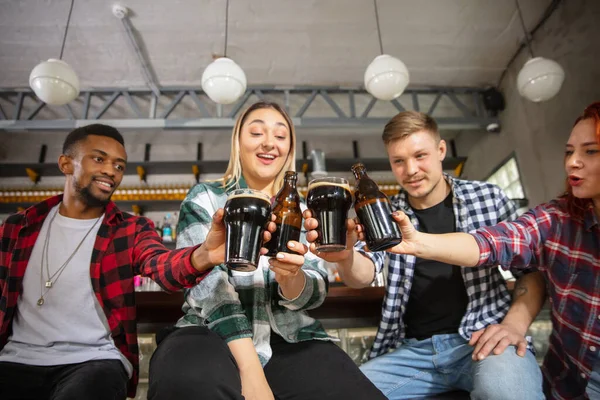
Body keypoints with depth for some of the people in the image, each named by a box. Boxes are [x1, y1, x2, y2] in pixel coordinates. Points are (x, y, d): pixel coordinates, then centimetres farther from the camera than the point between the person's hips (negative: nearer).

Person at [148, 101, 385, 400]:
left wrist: (291, 276, -24)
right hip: (212, 334, -1)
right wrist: (250, 369, -22)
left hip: (290, 339, 2)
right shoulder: (203, 199, 3)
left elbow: (314, 292, 1)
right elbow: (209, 282, -10)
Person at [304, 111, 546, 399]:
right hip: (414, 349, 3)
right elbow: (364, 275, -9)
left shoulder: (488, 198, 2)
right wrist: (345, 256, -33)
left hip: (481, 337, -2)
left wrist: (516, 323, -11)